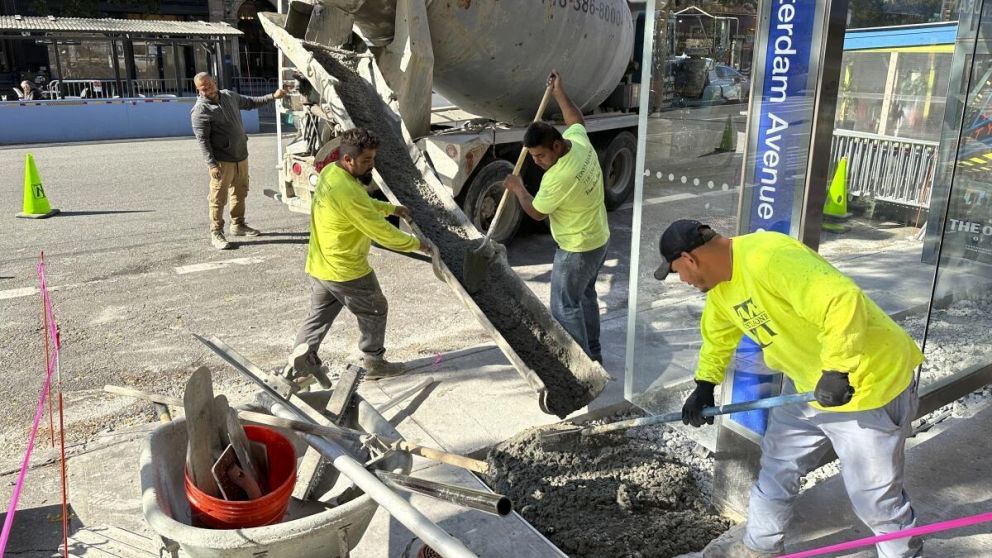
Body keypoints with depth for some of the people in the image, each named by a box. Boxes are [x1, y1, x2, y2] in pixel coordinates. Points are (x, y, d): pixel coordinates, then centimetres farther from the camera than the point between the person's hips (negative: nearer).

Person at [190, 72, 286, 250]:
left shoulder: (230, 96, 7)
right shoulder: (200, 111, -14)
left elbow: (251, 103, 24)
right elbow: (203, 140, -17)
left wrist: (273, 97, 20)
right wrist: (212, 165, -24)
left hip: (241, 156, 7)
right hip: (222, 161, -7)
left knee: (240, 193, 19)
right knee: (219, 198, -2)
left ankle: (238, 225, 34)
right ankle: (216, 233, 8)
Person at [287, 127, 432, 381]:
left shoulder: (330, 172, 1)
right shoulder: (348, 192, -29)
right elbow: (382, 232, -25)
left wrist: (391, 208, 11)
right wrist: (417, 244, -13)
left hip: (319, 267, 8)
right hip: (346, 271, -8)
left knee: (319, 315, 21)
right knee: (375, 312, 12)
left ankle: (300, 360, 21)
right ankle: (375, 363, 25)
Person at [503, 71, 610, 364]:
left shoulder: (559, 177, -32)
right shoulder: (580, 142, -8)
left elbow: (536, 212, -15)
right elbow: (577, 120, 18)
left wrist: (518, 188, 1)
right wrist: (559, 93, 20)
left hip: (577, 249, -10)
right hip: (599, 239, 10)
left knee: (565, 307, 4)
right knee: (585, 295, 23)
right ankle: (592, 353, 37)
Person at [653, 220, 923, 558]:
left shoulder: (769, 258, -31)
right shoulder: (721, 285, 2)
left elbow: (843, 301, -37)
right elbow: (718, 335, 19)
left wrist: (837, 370, -34)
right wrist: (705, 385, 13)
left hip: (870, 382, -9)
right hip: (809, 383, 9)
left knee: (874, 495, 3)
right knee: (777, 467, 20)